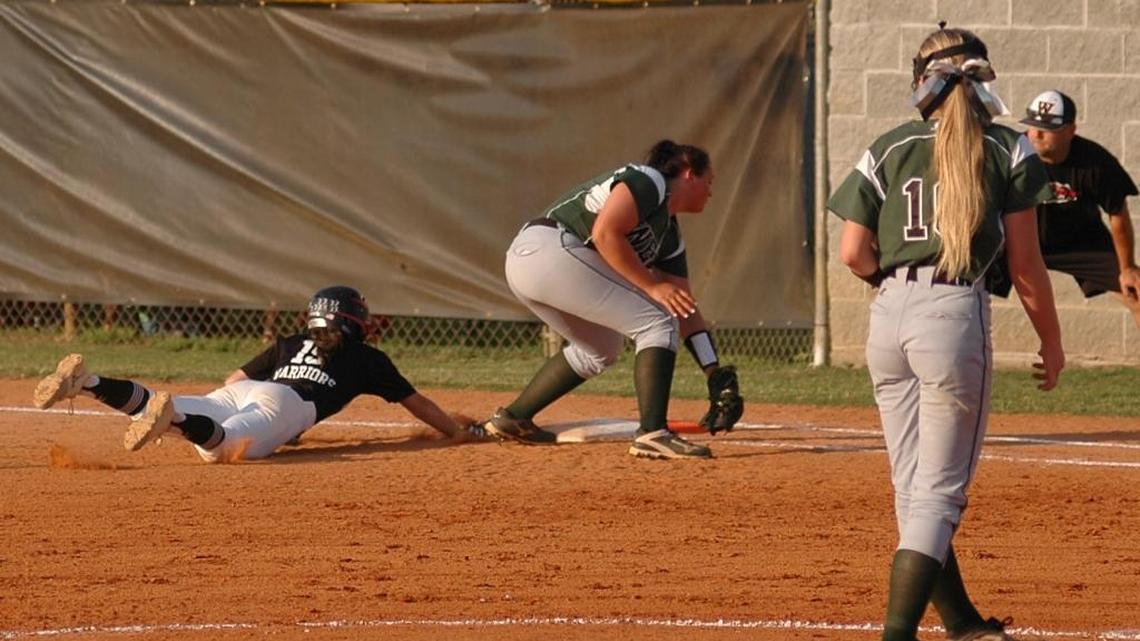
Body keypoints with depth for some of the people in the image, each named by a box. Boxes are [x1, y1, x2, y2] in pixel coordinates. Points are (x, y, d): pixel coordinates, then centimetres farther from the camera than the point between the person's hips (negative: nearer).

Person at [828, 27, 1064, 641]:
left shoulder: (889, 148, 8)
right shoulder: (1007, 150, 2)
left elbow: (853, 253, 3)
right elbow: (1025, 263, 0)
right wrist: (1051, 339, 11)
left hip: (888, 316, 4)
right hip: (956, 314, -4)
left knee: (914, 487, 15)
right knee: (939, 490, -2)